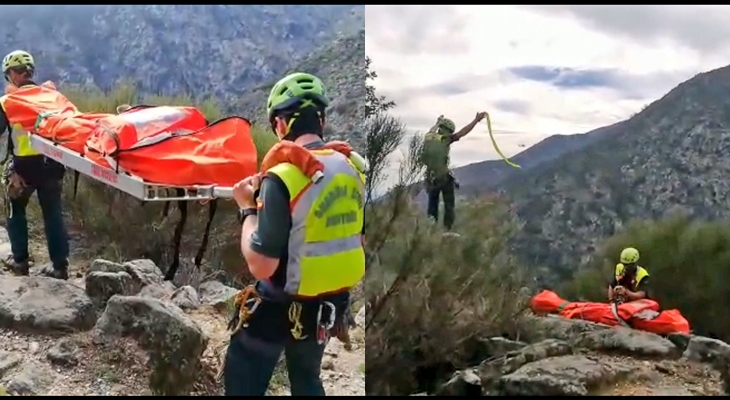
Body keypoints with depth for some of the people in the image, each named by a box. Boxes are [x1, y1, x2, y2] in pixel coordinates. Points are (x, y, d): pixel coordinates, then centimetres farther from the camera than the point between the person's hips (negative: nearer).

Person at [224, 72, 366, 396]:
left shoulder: (283, 177, -25)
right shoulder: (352, 170, -4)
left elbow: (260, 266, -23)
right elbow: (356, 239, 9)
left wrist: (248, 209, -11)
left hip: (280, 309, -6)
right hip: (330, 306, 6)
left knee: (242, 382, 13)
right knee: (307, 381, 26)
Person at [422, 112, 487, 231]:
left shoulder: (428, 137, 3)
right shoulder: (444, 139, -12)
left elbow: (432, 131, 28)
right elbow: (463, 132, -13)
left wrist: (438, 123, 48)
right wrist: (476, 120, -9)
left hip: (431, 179, 5)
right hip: (445, 178, -5)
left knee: (432, 205, 16)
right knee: (449, 206, 4)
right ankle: (448, 228, 0)